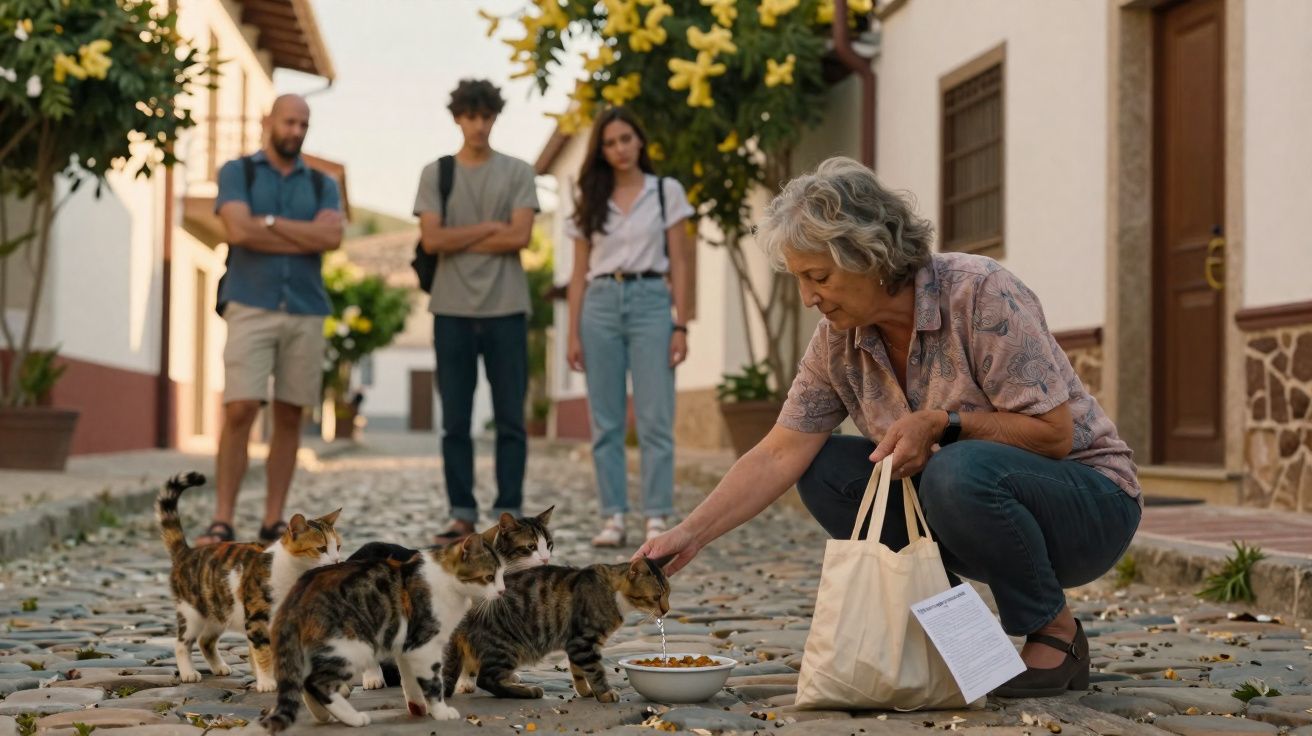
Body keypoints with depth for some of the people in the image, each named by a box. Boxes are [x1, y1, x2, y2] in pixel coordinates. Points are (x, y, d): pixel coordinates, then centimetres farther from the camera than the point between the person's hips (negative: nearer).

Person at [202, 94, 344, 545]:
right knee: (239, 411, -12)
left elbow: (332, 236, -5)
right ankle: (222, 522, -8)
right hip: (250, 307, -3)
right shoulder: (237, 173, 8)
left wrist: (269, 222, -6)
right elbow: (239, 230, -10)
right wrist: (307, 238, -4)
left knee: (289, 417, 3)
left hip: (306, 312, 3)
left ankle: (274, 522, 7)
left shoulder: (322, 185, 15)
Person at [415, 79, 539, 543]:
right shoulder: (435, 174, 8)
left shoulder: (517, 173, 6)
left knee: (510, 419, 1)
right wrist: (489, 228, -4)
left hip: (506, 310, -1)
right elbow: (431, 239, -3)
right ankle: (462, 516, 9)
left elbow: (520, 236, -7)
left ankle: (508, 514, 6)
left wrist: (458, 240, -4)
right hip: (452, 310, 1)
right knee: (455, 421, 3)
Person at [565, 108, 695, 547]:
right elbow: (579, 273, 10)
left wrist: (680, 325, -5)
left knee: (655, 418, -6)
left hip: (650, 302, -2)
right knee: (606, 421, 2)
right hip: (601, 306, 2)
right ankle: (613, 517, 7)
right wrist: (573, 333, 2)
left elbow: (678, 264, 2)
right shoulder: (590, 202, 10)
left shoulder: (666, 192, 4)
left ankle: (656, 519, -2)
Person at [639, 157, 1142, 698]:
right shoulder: (838, 340, -5)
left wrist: (941, 423, -27)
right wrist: (690, 535, -16)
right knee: (824, 470, -9)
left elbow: (1053, 433, -21)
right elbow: (779, 456, -7)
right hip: (970, 503, 6)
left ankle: (1054, 632, -11)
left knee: (960, 473, -36)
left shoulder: (980, 294, -23)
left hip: (1087, 500, -6)